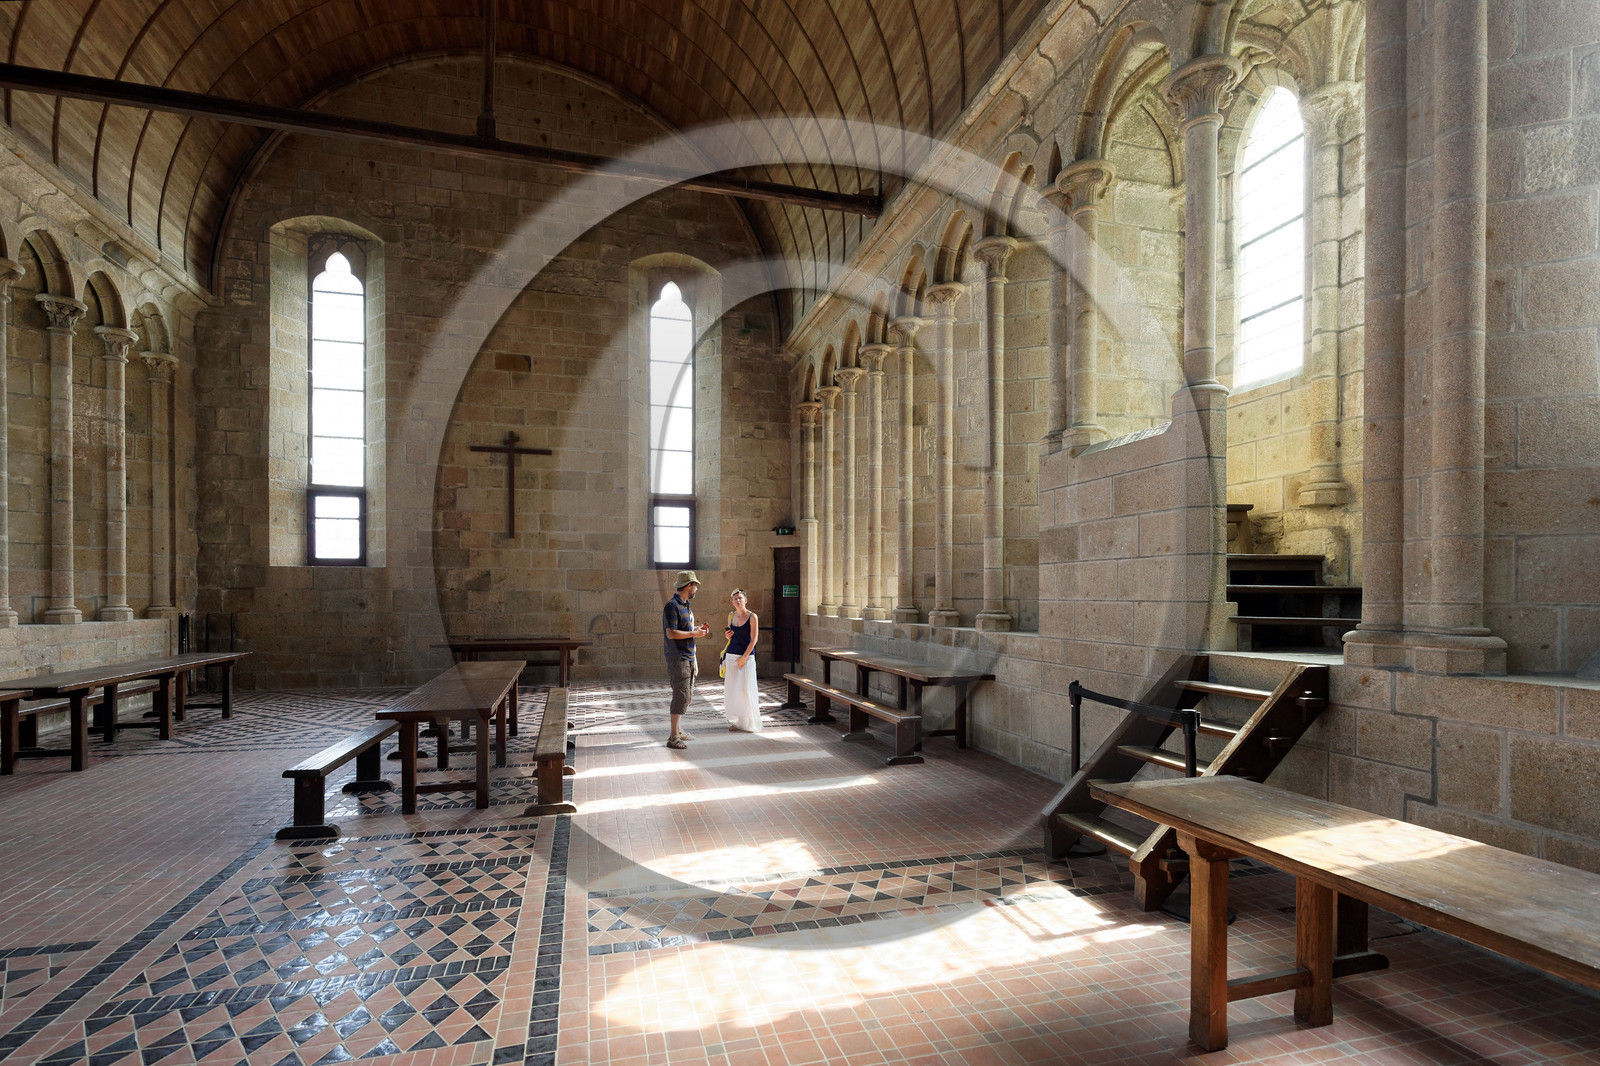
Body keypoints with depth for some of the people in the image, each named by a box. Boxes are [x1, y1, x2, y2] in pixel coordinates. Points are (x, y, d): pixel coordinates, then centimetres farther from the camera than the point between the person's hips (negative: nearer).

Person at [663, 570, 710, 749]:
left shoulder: (686, 605, 16)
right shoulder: (672, 605, -14)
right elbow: (671, 633, -21)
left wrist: (698, 628, 8)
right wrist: (694, 634, -14)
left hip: (689, 656, 10)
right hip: (677, 657, -10)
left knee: (687, 694, 14)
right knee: (681, 695, -10)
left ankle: (677, 729, 26)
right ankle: (673, 738, -6)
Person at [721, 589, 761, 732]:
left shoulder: (752, 617, -7)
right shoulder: (731, 615, 8)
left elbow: (754, 640, -9)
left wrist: (743, 658, -13)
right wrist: (727, 635, -2)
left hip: (747, 656, -5)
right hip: (731, 655, 5)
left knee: (745, 689, -6)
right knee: (731, 690, 5)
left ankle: (749, 723, 5)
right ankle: (735, 721, 15)